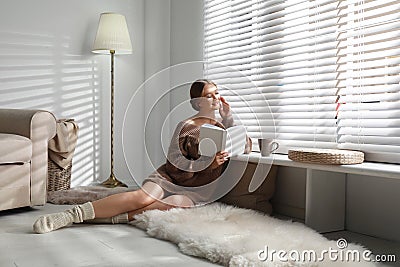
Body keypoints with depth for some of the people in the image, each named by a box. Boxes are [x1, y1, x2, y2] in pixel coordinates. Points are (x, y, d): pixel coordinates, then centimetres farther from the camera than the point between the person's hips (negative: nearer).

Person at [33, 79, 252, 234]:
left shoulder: (222, 126, 14)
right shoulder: (186, 127, 0)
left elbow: (245, 148, 1)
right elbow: (176, 166, -7)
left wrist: (228, 118, -4)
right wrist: (207, 163, -21)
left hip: (197, 191, 2)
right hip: (170, 178, -2)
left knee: (169, 205, -34)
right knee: (143, 197, -32)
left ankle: (107, 217, -35)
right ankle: (73, 214, -36)